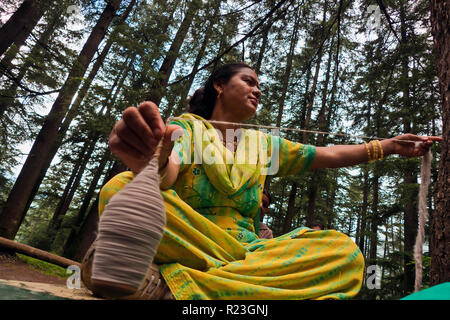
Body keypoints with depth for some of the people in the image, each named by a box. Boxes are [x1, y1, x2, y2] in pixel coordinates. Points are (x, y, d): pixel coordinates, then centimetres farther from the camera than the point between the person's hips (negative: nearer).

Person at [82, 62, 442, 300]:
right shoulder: (187, 127, 0)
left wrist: (391, 145, 16)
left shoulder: (264, 144, 16)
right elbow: (165, 175, -21)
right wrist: (149, 159, -45)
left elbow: (329, 155, 20)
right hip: (189, 246, -5)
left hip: (247, 253, 6)